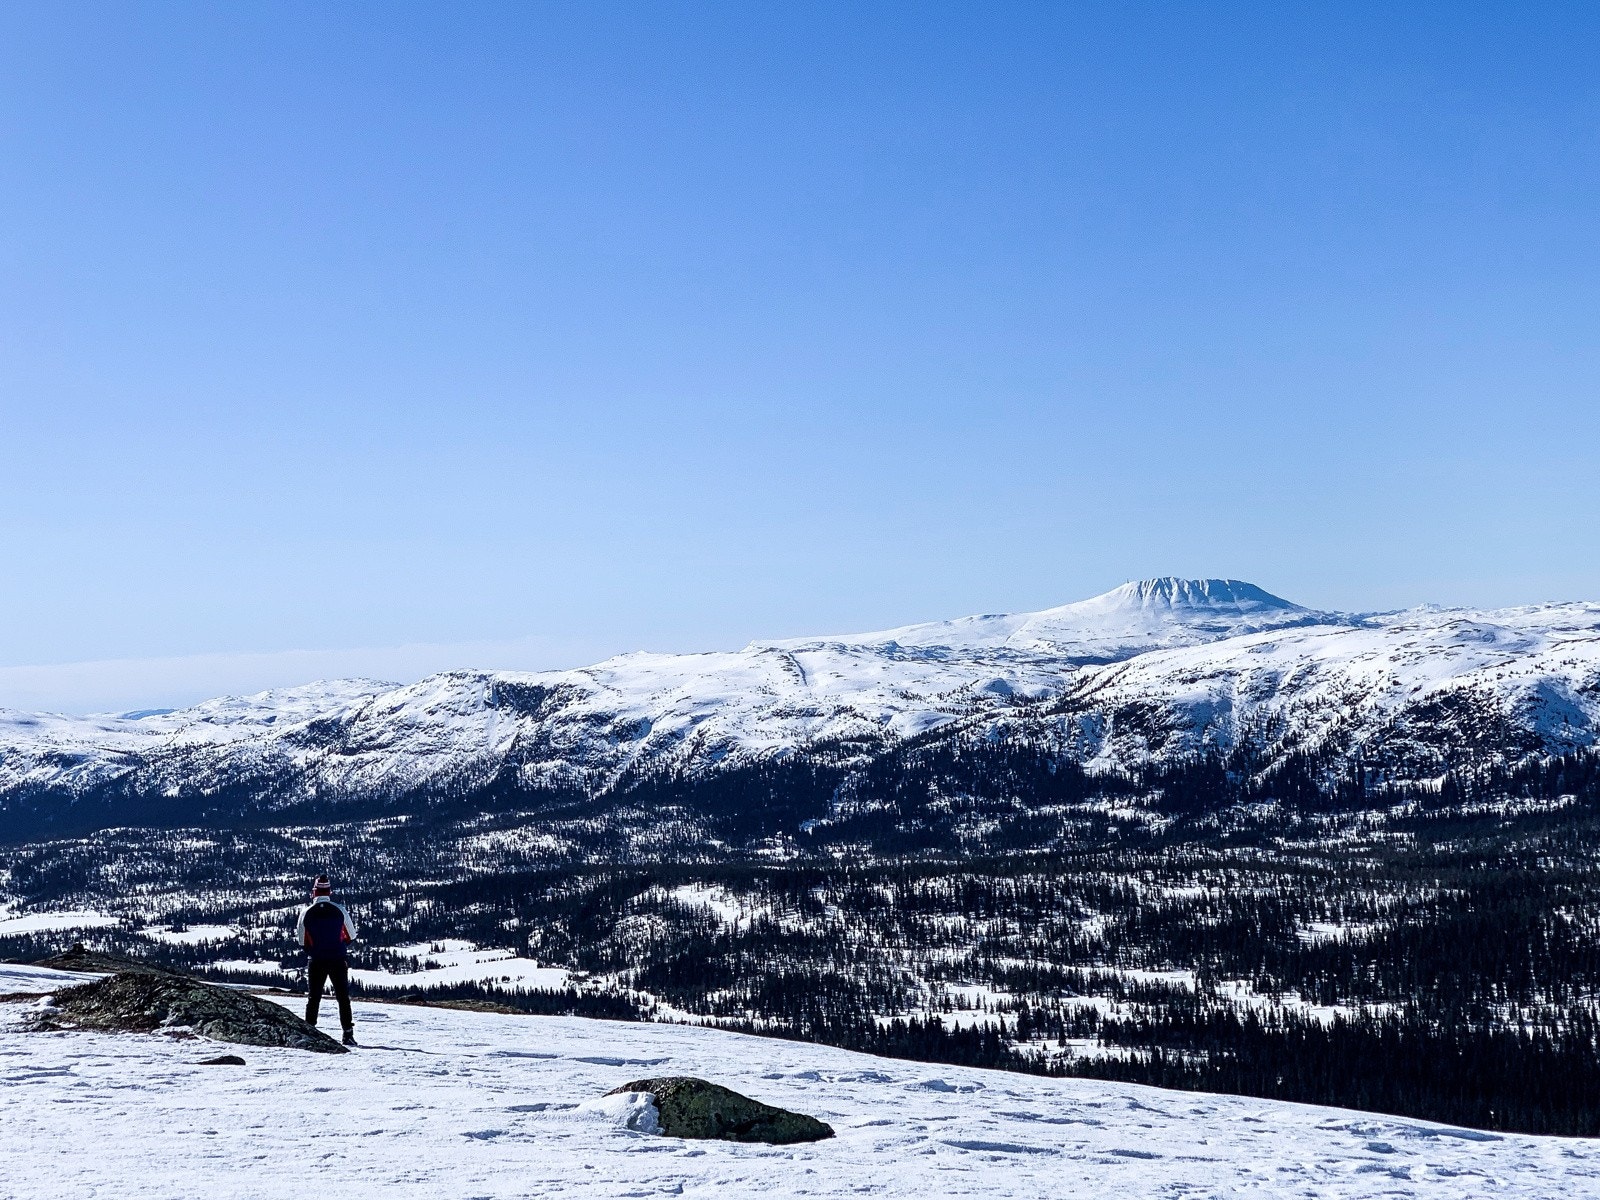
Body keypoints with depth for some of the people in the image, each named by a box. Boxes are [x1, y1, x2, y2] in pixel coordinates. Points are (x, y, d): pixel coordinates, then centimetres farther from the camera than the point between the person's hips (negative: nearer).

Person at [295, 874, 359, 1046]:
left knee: (314, 996, 12)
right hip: (338, 961, 0)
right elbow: (351, 936, 5)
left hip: (317, 961, 0)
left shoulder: (307, 913, -5)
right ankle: (348, 1033, 0)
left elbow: (302, 941, 2)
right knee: (343, 996, 5)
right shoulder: (339, 911, -5)